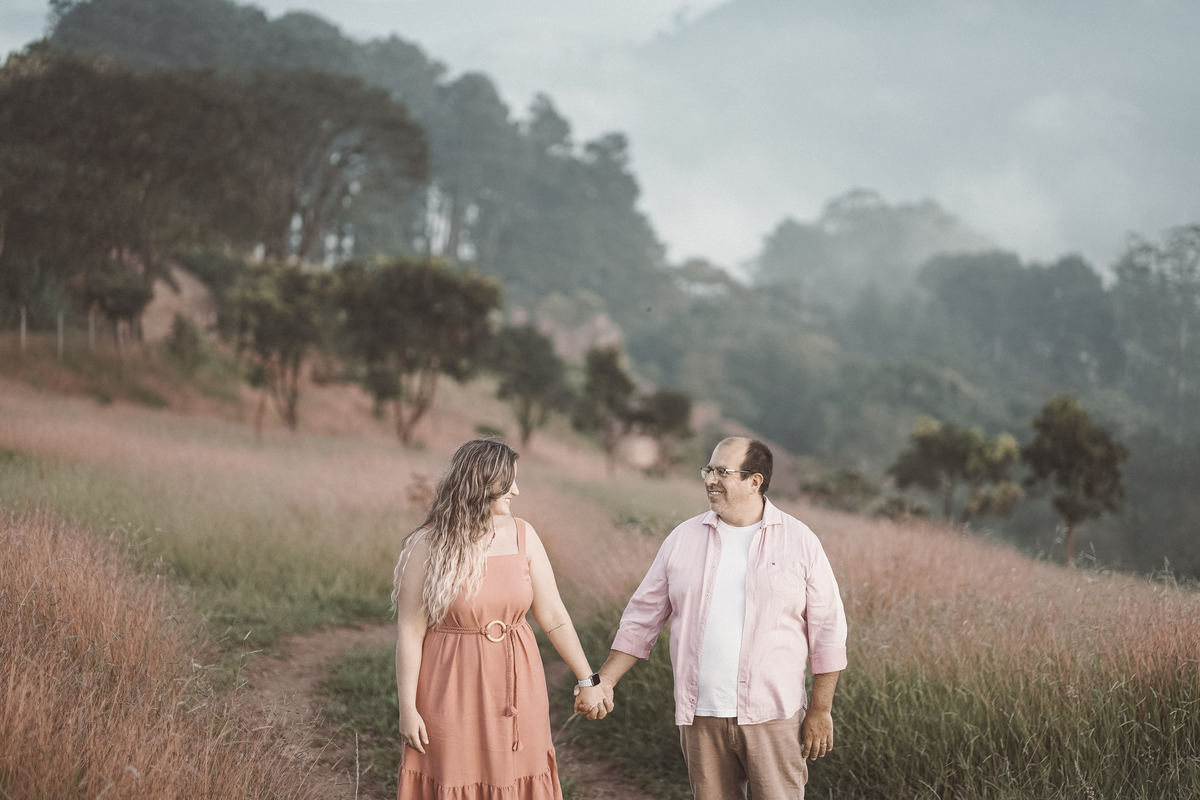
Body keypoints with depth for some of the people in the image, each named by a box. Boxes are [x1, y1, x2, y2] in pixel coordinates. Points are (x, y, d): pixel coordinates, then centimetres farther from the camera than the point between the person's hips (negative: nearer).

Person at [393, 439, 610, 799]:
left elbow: (553, 616, 5)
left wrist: (588, 680, 6)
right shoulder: (427, 546, -9)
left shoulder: (523, 535, 1)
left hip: (514, 688, 3)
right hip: (453, 693, -3)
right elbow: (410, 632, -8)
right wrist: (407, 708, -9)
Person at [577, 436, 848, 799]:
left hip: (772, 716, -2)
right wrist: (604, 681, 3)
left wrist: (820, 711, -2)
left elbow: (828, 632, 0)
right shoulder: (683, 539, 5)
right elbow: (642, 618, 10)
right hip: (701, 717, 3)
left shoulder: (799, 541, -2)